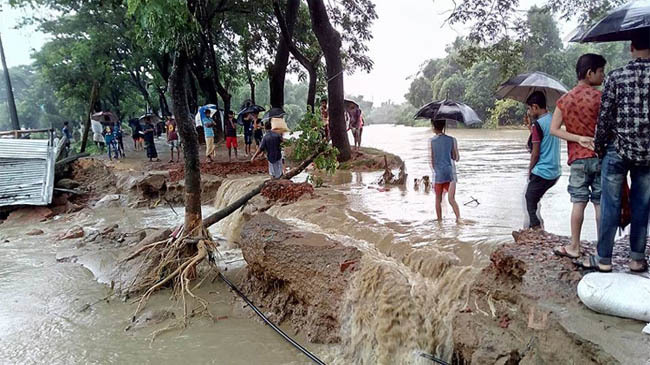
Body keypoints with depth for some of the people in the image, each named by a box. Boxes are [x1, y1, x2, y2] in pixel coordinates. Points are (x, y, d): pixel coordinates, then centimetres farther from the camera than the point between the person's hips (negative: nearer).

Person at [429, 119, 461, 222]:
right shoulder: (452, 140, 1)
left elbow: (431, 160, -4)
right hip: (450, 173, 1)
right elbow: (456, 158, 4)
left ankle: (439, 221, 19)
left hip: (438, 174, -1)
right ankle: (459, 218, -20)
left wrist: (434, 172, 5)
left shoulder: (431, 141, -3)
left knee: (438, 199, 12)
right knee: (451, 199, -3)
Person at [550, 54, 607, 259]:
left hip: (577, 159, 3)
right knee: (600, 204, 4)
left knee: (578, 203, 7)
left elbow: (554, 129, -2)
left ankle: (574, 247, 11)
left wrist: (579, 139, -6)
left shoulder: (564, 100, 4)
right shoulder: (599, 97, -7)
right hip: (600, 156, -3)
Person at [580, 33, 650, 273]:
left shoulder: (616, 77, -5)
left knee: (610, 204, 5)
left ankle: (604, 259, 11)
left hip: (617, 150, -1)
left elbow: (604, 117, -6)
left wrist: (599, 147, 7)